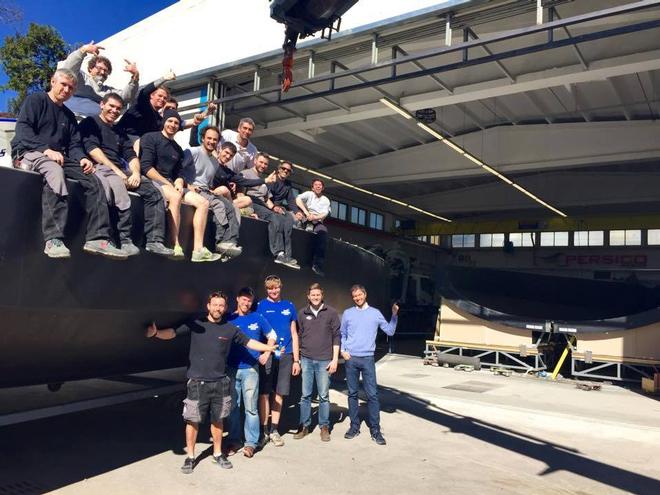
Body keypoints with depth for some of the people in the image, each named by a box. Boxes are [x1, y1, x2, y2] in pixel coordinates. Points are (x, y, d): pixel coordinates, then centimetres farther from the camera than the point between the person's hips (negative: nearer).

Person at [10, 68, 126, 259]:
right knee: (55, 172, -40)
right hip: (29, 153, -6)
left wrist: (82, 158, -9)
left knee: (93, 180, -18)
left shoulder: (69, 115, 24)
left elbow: (74, 145, 14)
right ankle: (54, 240, -50)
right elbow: (22, 129, -9)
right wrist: (46, 149, -24)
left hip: (59, 157, 6)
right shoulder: (35, 100, 5)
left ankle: (98, 238, -27)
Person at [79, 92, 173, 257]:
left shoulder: (120, 132, 29)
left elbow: (131, 156, 18)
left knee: (154, 194, -13)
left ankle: (155, 241, -18)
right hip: (102, 168, -6)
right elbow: (92, 149, -6)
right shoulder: (91, 123, 10)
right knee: (121, 196, -37)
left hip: (121, 170, 7)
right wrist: (116, 170, -16)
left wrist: (136, 173, -5)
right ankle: (125, 241, -36)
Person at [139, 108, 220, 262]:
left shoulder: (178, 149, 22)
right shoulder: (151, 138, 0)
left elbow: (179, 173, 15)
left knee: (203, 203, -9)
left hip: (171, 184, 7)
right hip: (152, 181, -7)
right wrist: (168, 184, -17)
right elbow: (146, 167, -12)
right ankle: (175, 247, -37)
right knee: (175, 197, -37)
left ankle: (198, 250, -18)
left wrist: (178, 184, -9)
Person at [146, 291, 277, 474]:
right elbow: (173, 333, -15)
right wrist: (156, 332, -34)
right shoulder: (195, 325, -4)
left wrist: (269, 348, 7)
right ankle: (190, 457, 22)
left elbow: (249, 342, 11)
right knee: (193, 421, 5)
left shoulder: (230, 329, 4)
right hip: (197, 383, -2)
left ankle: (218, 454, 31)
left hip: (220, 383, 2)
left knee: (217, 420, 14)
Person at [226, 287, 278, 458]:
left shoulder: (257, 318, 3)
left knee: (251, 407, -1)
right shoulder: (229, 319, 4)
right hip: (232, 368, 1)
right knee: (233, 406, 9)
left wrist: (266, 354, 4)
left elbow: (272, 336, 14)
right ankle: (234, 440, 21)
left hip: (250, 369, -1)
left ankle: (251, 442, 8)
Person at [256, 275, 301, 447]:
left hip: (285, 356, 3)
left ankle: (274, 430, 19)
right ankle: (264, 430, 13)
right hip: (266, 355, -3)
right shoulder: (261, 306, 1)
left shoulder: (289, 306, 10)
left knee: (279, 394, 8)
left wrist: (296, 360, 9)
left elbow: (294, 334, 12)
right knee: (264, 393, 0)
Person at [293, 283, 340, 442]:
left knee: (324, 396, 5)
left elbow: (336, 336, 0)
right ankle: (304, 426, 18)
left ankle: (324, 427, 17)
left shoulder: (331, 313, 0)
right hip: (306, 360, 2)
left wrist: (335, 359, -5)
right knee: (305, 395, 7)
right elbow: (299, 336, 10)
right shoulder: (302, 313, 6)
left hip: (324, 361, -2)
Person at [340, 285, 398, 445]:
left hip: (368, 359, -1)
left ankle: (375, 430, 1)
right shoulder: (348, 313, 7)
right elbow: (342, 334, 13)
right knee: (352, 394, 8)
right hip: (351, 359, 1)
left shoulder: (375, 313, 6)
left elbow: (390, 331, 1)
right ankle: (354, 426, 18)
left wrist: (394, 315, -9)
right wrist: (343, 350, -1)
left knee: (372, 394, -5)